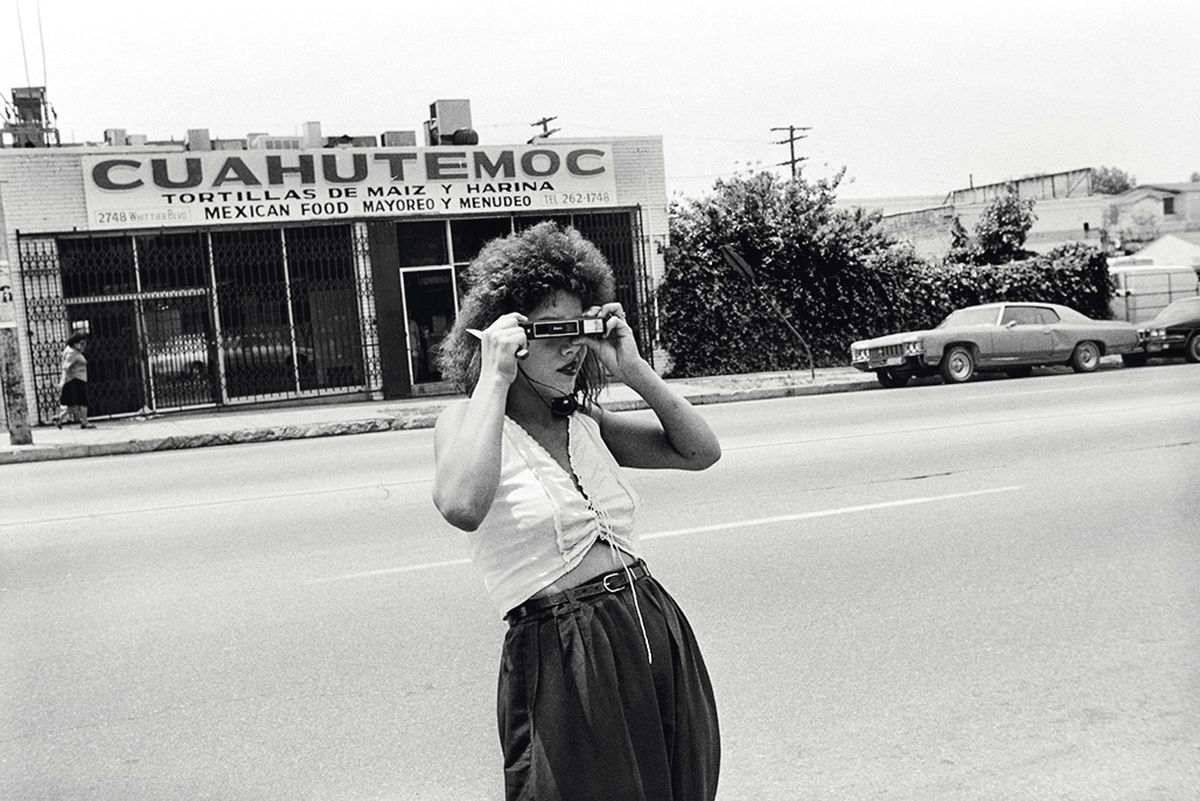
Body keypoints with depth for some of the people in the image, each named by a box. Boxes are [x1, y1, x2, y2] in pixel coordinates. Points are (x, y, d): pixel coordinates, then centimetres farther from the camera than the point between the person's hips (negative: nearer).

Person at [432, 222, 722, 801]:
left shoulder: (583, 422, 12)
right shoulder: (466, 421, -5)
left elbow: (700, 451, 9)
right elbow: (462, 507, -28)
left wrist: (633, 370, 1)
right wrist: (495, 378, -20)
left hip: (658, 632, 6)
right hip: (564, 659, -6)